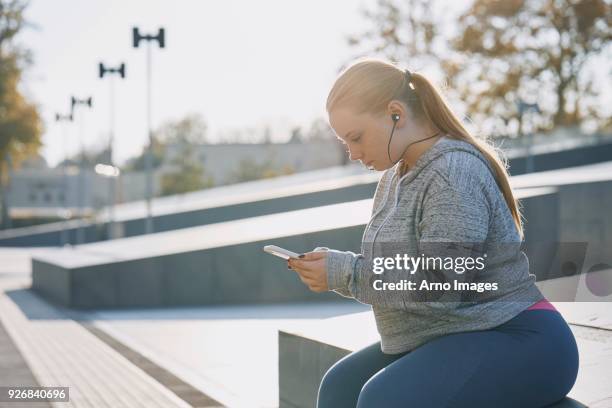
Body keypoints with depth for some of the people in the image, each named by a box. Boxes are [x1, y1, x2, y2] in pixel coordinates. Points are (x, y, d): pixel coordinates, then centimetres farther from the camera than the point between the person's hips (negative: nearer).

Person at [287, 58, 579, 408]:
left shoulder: (453, 171, -18)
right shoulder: (396, 174, 12)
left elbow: (442, 283, -25)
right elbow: (392, 265, 17)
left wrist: (343, 273, -20)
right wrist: (330, 266, -1)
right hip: (446, 339, 10)